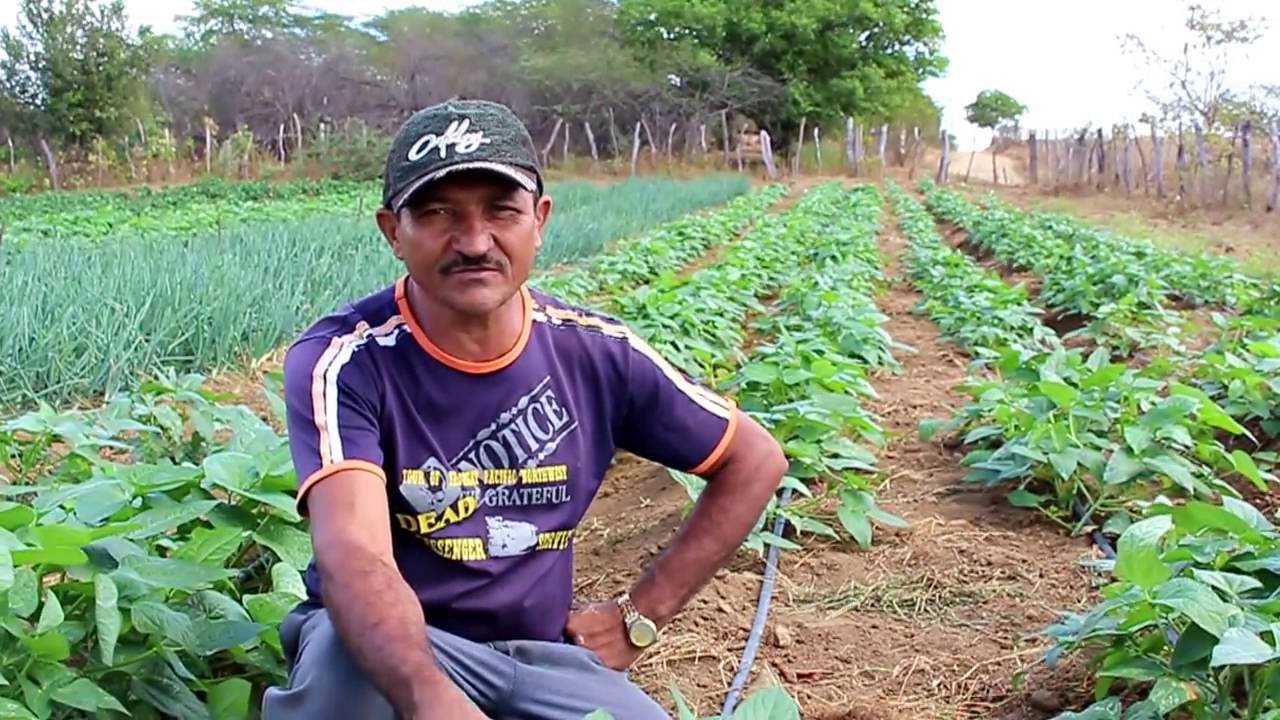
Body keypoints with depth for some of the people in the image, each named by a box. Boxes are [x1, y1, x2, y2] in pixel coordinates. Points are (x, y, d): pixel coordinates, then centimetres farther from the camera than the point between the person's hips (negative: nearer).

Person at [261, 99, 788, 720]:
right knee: (341, 657, -36)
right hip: (388, 649, -2)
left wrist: (640, 614, 0)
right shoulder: (345, 361, -19)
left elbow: (755, 459, 4)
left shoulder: (593, 352, -8)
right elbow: (353, 553, -34)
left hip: (540, 652, 3)